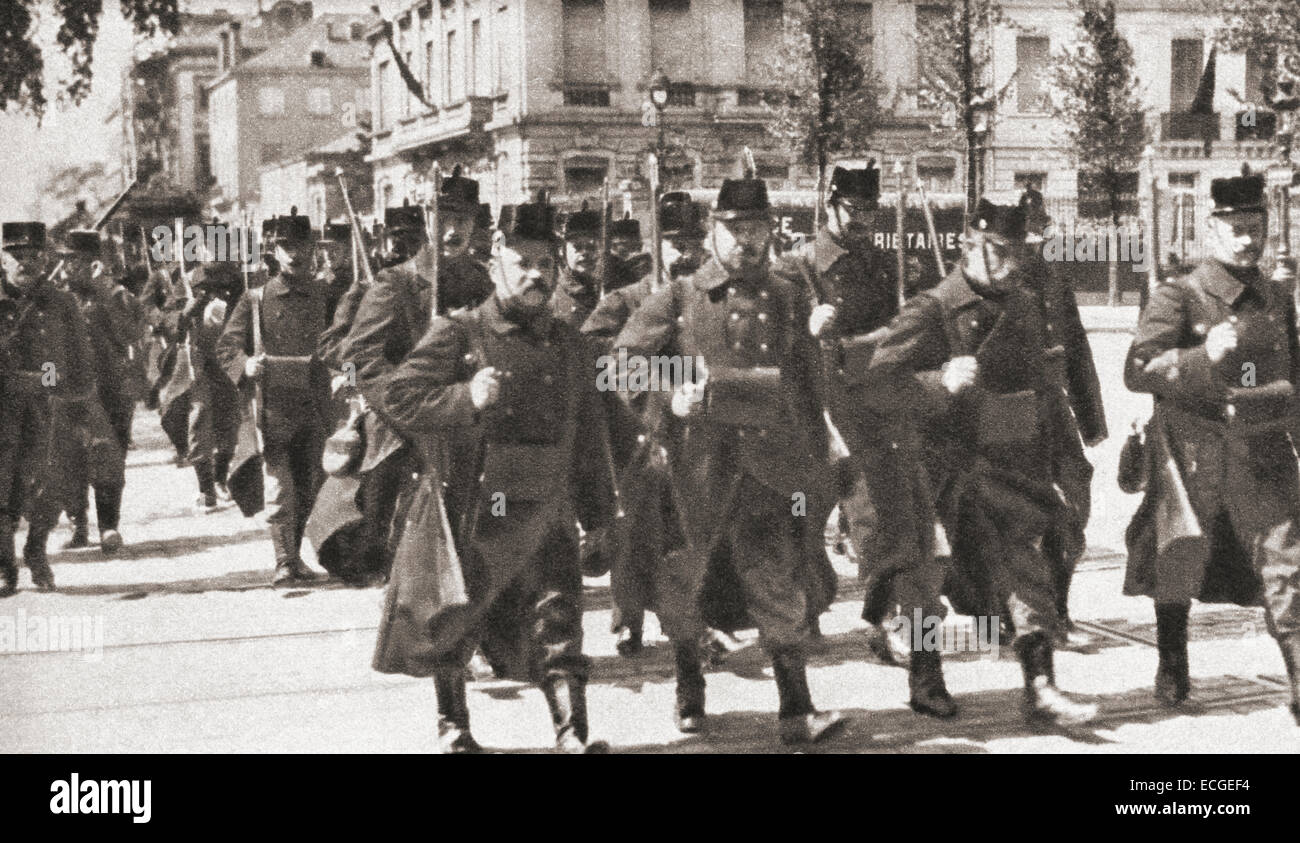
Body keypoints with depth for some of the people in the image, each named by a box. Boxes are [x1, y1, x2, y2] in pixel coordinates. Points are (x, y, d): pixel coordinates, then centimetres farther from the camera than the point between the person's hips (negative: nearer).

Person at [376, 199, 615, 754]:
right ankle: (452, 724, 30)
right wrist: (465, 399, -24)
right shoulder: (459, 334, -5)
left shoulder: (568, 344, 10)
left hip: (545, 510, 3)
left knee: (557, 619, -9)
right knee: (453, 623, 11)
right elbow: (398, 397, -11)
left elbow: (588, 433, 17)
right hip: (470, 509, -3)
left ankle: (572, 732, -11)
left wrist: (597, 508, 17)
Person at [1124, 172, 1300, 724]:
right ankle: (1172, 668, 33)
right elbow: (1137, 370, -20)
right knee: (1179, 562, 11)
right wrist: (1203, 357, -32)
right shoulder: (1178, 298, -6)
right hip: (1190, 453, -3)